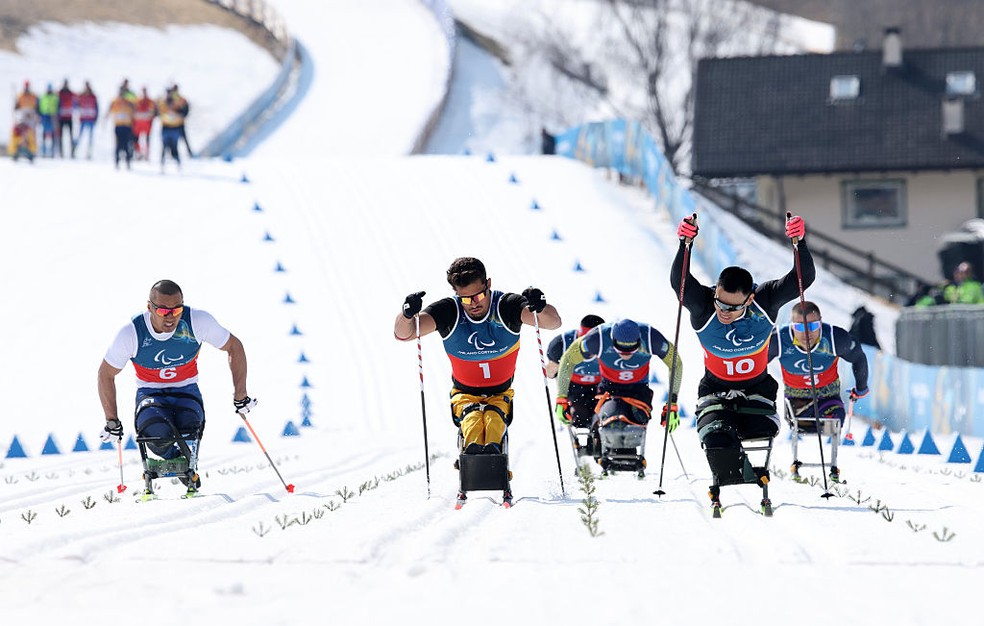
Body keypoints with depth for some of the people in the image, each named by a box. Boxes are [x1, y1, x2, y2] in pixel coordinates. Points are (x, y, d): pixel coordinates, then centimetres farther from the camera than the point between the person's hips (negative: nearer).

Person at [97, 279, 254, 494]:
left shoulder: (197, 322, -17)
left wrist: (240, 396, -2)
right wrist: (112, 421, -1)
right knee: (156, 432, -35)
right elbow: (106, 373, -2)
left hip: (186, 393, 1)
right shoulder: (132, 333, -18)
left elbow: (234, 347, -1)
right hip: (150, 395, -1)